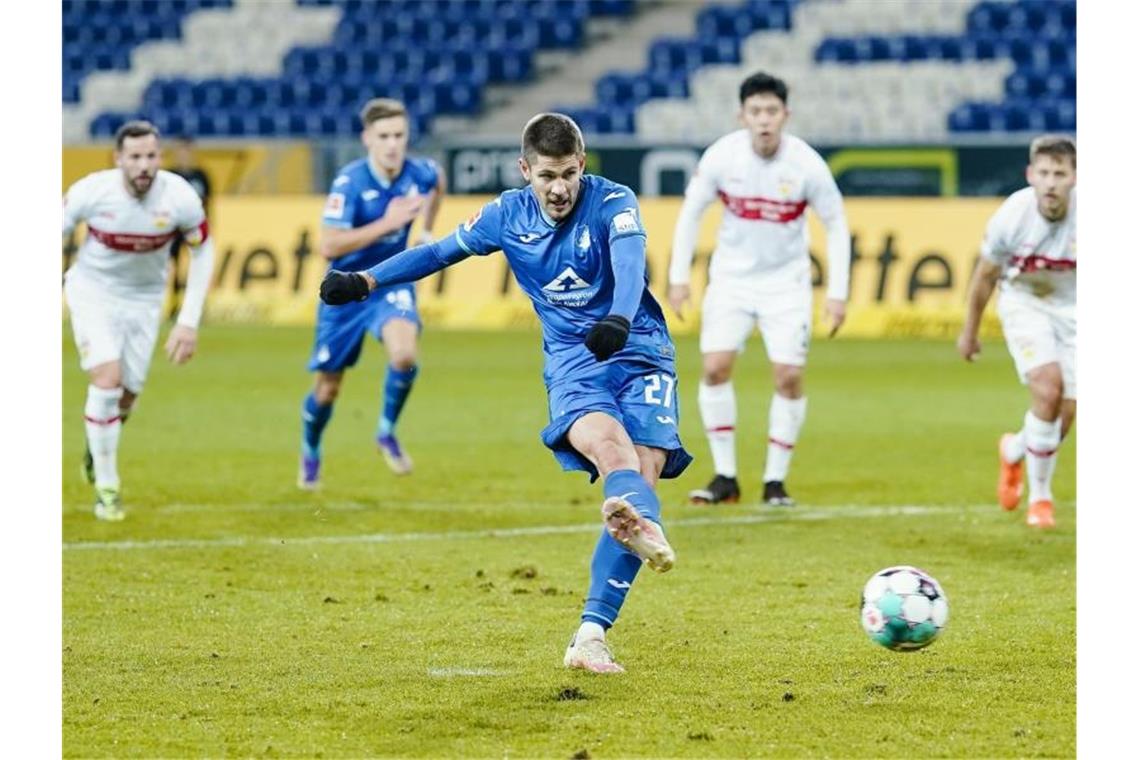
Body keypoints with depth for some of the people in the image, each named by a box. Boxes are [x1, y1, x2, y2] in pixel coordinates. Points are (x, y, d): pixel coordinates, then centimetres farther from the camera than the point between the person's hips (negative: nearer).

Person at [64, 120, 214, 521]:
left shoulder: (180, 197, -22)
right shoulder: (90, 192, -24)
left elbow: (203, 251, -5)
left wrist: (189, 321, -9)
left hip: (144, 298, 2)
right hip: (93, 290, -2)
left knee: (126, 396, 7)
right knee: (107, 379, -20)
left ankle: (97, 448, 43)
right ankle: (106, 487, -5)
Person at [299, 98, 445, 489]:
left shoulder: (419, 173, -11)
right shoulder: (349, 182, -24)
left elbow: (439, 182, 16)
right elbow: (329, 246, -31)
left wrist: (426, 230, 14)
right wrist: (387, 223, -32)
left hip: (392, 283, 2)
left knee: (404, 354, -28)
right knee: (327, 388, 9)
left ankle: (387, 432, -1)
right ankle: (310, 453, 40)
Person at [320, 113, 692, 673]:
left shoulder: (613, 203, -10)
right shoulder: (508, 215, 3)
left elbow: (629, 263, -29)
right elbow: (441, 251, 17)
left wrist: (619, 319, -50)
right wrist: (364, 281, 12)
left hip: (639, 352, -1)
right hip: (571, 361, 1)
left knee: (643, 473, -20)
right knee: (606, 441, -31)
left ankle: (591, 634, -22)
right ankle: (645, 526, -67)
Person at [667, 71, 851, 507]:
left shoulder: (806, 164, -17)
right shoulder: (722, 156, -15)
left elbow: (835, 224, -5)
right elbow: (691, 212, -1)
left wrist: (837, 293, -9)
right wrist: (678, 277, -4)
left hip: (786, 281, -1)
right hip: (731, 276, 1)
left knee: (789, 377, -9)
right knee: (715, 368, -11)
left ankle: (775, 481, 5)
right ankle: (725, 478, 1)